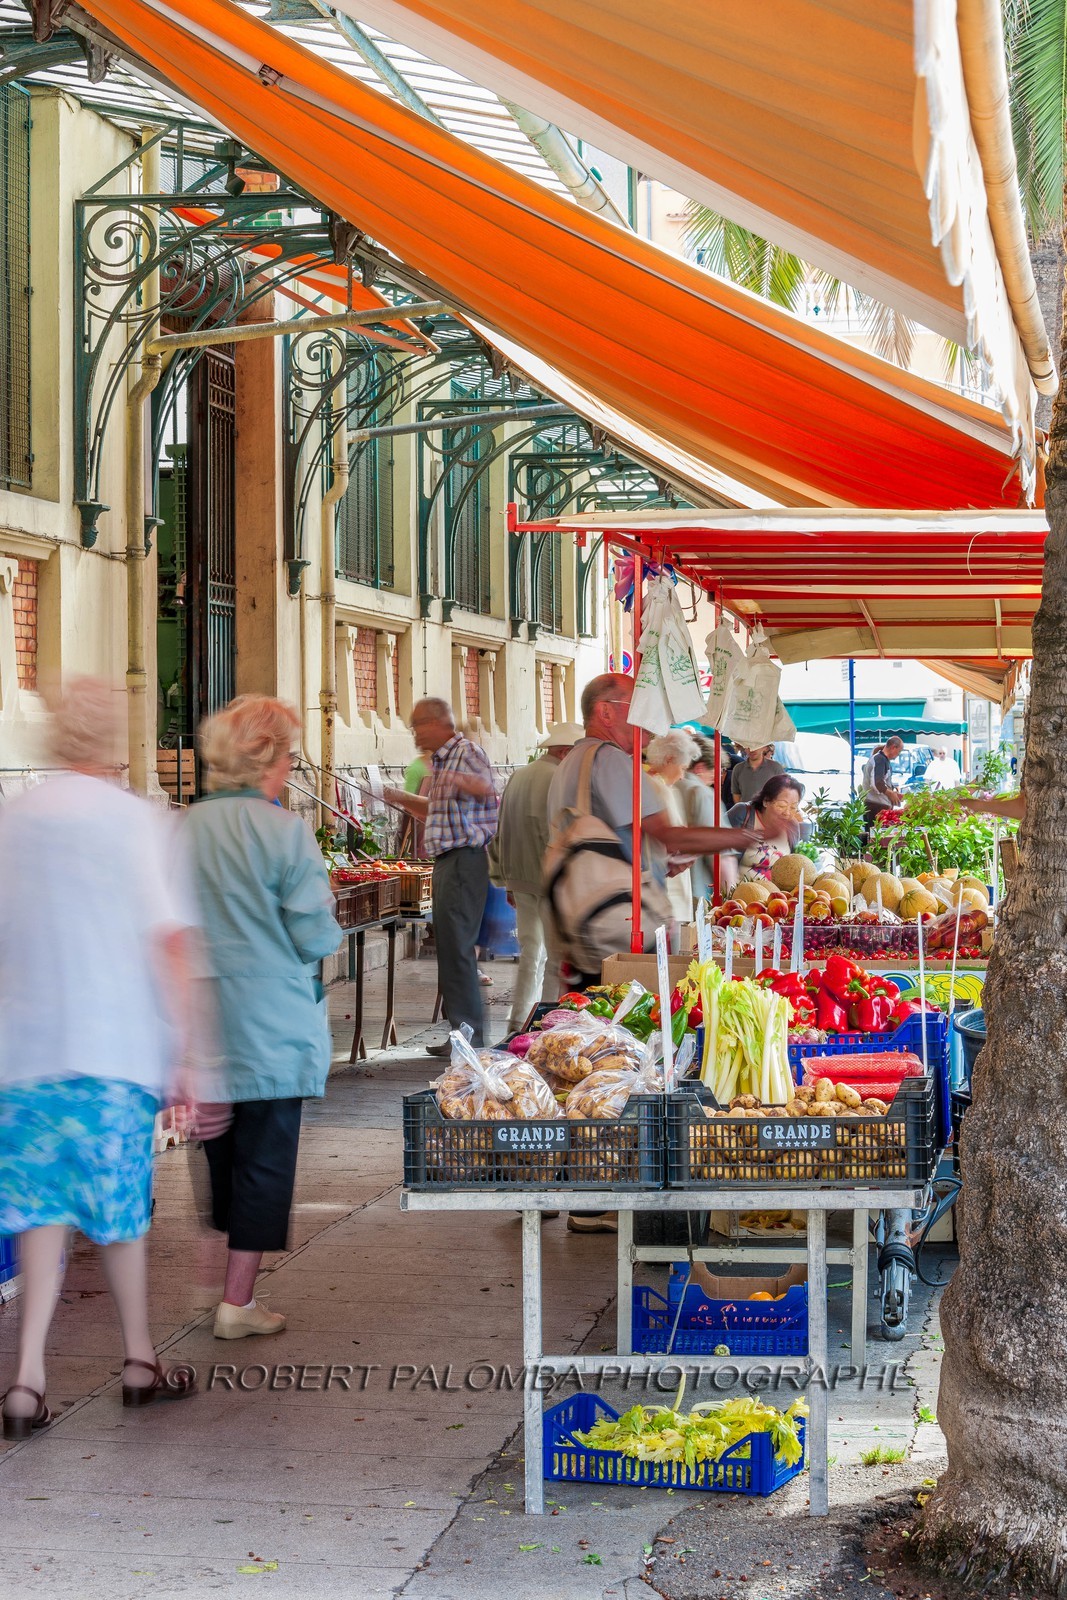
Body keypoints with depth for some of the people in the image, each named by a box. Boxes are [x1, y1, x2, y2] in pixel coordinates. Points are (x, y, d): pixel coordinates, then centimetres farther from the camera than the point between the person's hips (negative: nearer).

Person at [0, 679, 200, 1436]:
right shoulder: (137, 820, -7)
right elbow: (169, 943, -11)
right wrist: (181, 1055, -6)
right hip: (119, 1046, -2)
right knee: (120, 1205, 12)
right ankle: (139, 1361, 26)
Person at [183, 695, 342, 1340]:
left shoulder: (184, 830, -1)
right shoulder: (285, 831, -15)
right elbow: (316, 937, -15)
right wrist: (328, 917, 6)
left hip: (203, 1019, 5)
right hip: (273, 1028, -5)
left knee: (217, 1153, 18)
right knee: (266, 1159, 5)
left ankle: (213, 1281, 27)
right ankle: (239, 1300, 7)